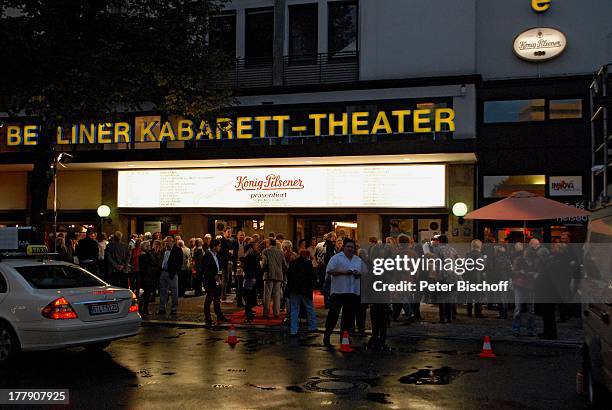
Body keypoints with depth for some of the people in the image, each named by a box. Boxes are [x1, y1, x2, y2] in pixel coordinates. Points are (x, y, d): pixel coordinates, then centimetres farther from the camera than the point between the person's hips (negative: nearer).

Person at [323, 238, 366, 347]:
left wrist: (358, 274, -1)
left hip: (353, 292, 5)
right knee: (333, 313, -4)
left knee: (349, 315, 6)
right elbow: (329, 271, -8)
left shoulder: (358, 260, 14)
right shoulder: (336, 257, -1)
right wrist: (342, 272, -16)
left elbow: (365, 273, 21)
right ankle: (327, 335, 8)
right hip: (337, 291, -4)